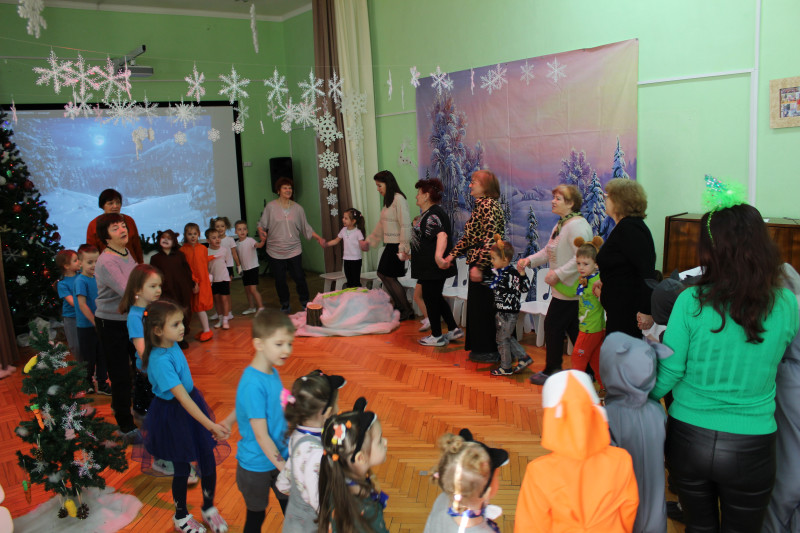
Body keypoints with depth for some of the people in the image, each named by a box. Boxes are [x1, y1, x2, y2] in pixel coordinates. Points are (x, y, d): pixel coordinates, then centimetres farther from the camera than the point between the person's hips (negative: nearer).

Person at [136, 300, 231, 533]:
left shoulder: (173, 345, -5)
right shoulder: (160, 360, -30)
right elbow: (182, 398, -32)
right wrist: (211, 425, -33)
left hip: (192, 404, 7)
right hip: (173, 415, -7)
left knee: (208, 459, 11)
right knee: (182, 467, 11)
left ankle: (209, 508, 35)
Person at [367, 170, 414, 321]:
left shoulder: (399, 199, -15)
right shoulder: (388, 200, 14)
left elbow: (405, 225, -19)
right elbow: (381, 224, 23)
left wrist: (403, 248, -22)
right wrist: (369, 240, 28)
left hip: (396, 245, -9)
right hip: (389, 245, 9)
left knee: (389, 276, -4)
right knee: (382, 274, 10)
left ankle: (407, 311, 9)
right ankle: (399, 306, 19)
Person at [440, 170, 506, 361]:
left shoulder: (488, 204, -15)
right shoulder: (480, 205, 16)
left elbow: (491, 239, -23)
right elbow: (468, 237, 19)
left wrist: (479, 266, -25)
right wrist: (451, 256, 12)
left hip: (486, 266, -10)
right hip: (477, 264, 10)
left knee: (484, 307, -1)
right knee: (476, 306, 15)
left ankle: (491, 351, 11)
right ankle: (481, 347, 26)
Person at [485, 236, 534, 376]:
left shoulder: (512, 274, -21)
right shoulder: (497, 271, 5)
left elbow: (524, 288, -28)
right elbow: (490, 284, 23)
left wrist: (522, 273, -39)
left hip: (509, 312, -9)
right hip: (500, 311, 9)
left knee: (502, 338, 3)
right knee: (507, 337, 19)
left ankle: (506, 367, 18)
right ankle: (524, 357, 29)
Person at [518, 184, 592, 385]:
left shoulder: (577, 225, -18)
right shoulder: (560, 224, 15)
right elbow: (549, 251, 21)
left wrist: (558, 273, -25)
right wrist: (529, 260, 6)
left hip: (571, 291, -10)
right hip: (563, 290, 10)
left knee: (553, 326, -1)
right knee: (573, 330, 14)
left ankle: (551, 371, 11)